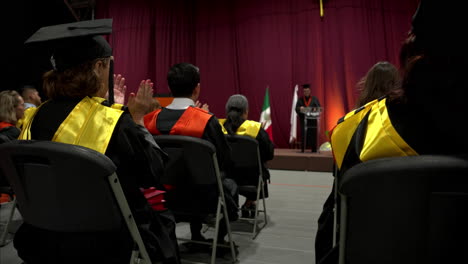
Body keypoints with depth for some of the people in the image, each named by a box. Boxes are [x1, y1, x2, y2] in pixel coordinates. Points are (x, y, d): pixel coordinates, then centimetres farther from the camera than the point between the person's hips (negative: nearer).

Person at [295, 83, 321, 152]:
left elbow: (319, 108, 2)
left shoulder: (314, 99, 10)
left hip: (312, 119, 0)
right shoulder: (300, 100, 12)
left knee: (313, 133, -4)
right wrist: (300, 109, -21)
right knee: (303, 133, -5)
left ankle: (314, 149, 1)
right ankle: (303, 148, 0)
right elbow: (296, 109, 3)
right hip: (303, 119, 1)